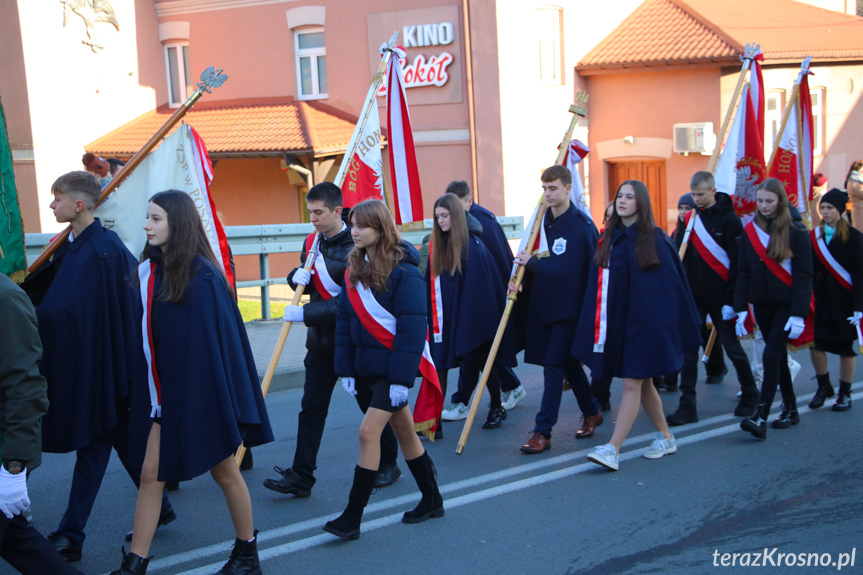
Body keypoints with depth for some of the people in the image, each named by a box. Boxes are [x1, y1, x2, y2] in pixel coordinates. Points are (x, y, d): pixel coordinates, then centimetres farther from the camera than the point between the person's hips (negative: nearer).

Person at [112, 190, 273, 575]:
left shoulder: (201, 275, -16)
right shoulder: (148, 269, 4)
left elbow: (220, 340, -17)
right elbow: (143, 332, 11)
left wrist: (217, 396, -17)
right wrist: (142, 390, 10)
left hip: (199, 393, -6)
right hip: (162, 391, 6)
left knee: (223, 471, 10)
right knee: (150, 474, 3)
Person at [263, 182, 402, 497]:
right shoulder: (313, 241, 6)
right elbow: (304, 280, 20)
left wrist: (305, 313, -25)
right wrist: (297, 276, -5)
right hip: (321, 341, 6)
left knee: (372, 405, 9)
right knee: (311, 408, 2)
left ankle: (388, 464, 27)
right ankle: (301, 475, 4)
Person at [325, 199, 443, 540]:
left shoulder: (403, 271, -15)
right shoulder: (355, 269, 8)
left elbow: (412, 327, -17)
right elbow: (345, 320, 11)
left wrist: (401, 378, -20)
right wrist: (346, 368, 6)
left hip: (393, 365, -7)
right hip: (366, 366, 7)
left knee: (368, 431, -12)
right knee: (403, 431, 15)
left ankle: (352, 517, -6)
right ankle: (431, 500, 28)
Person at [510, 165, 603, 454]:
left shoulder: (581, 225, -14)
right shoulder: (544, 219, 8)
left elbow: (567, 268, -20)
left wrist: (533, 262, -17)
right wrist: (522, 279, -3)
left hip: (568, 307, -7)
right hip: (543, 303, 7)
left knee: (553, 366, -7)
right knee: (568, 362, 18)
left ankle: (542, 432, -4)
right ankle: (591, 411, 36)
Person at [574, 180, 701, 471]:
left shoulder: (655, 239, -7)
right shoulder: (609, 238, 8)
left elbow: (672, 282, -6)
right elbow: (599, 282, 10)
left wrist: (677, 324, -7)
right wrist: (596, 325, 5)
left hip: (646, 321, -6)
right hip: (617, 321, 6)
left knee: (632, 384, -8)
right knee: (642, 382, 14)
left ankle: (613, 450, -12)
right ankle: (666, 437, 29)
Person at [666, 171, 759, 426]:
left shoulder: (729, 219, -7)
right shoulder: (690, 217, 7)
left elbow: (737, 262, -10)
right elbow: (679, 256, 12)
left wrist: (732, 299, -14)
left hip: (720, 298, -4)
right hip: (693, 297, 4)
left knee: (731, 346, 7)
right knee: (688, 349, -1)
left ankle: (750, 395, 27)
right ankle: (687, 407, 1)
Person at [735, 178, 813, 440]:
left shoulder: (795, 234, -7)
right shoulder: (750, 232, 5)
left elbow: (803, 276, -8)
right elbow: (743, 273, 7)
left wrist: (798, 314, -15)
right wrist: (741, 308, 0)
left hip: (786, 304, -5)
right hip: (762, 304, 5)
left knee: (771, 355, -14)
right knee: (778, 357, 12)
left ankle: (761, 418, -17)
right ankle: (790, 409, 23)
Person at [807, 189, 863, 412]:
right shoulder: (814, 236, 6)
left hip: (844, 301, -3)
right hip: (821, 298, 3)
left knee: (845, 348, 4)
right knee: (815, 345, -1)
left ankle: (845, 394, 18)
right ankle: (823, 387, 20)